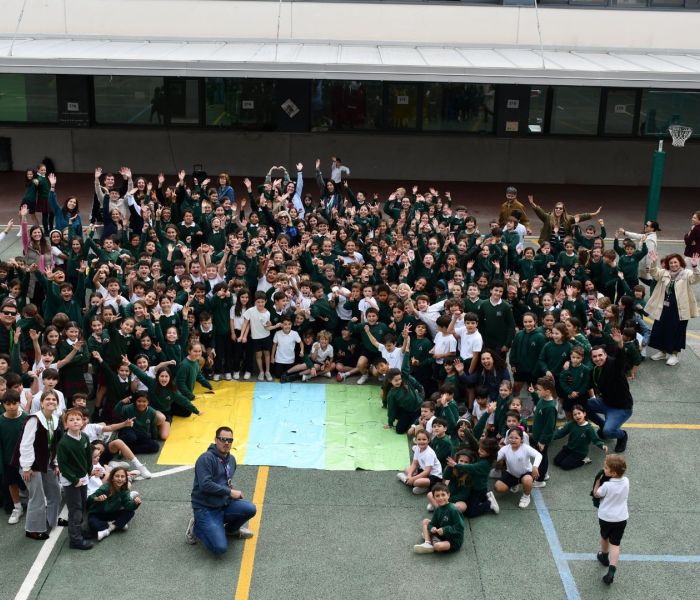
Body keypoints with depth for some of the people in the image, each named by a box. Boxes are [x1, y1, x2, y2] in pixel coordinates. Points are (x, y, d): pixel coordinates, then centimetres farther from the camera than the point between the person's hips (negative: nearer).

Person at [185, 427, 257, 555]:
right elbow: (205, 485, -25)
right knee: (220, 548, -21)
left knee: (250, 509, -18)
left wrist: (232, 489, 4)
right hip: (205, 509, -7)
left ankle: (231, 529, 13)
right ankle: (196, 528, 7)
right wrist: (230, 492, -18)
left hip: (224, 505, 7)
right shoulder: (206, 459, -15)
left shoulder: (231, 459, 11)